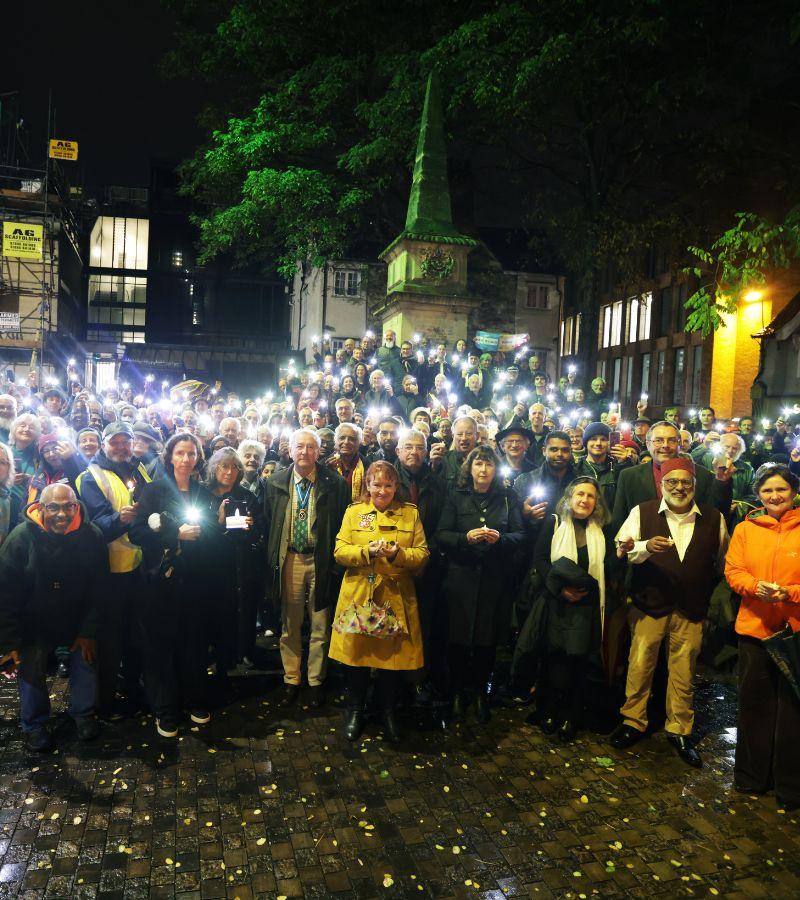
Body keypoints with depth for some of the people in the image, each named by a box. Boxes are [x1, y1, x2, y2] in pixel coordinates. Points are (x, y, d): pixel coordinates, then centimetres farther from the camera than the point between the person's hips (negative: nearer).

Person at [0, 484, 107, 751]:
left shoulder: (91, 536, -15)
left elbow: (98, 588, -6)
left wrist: (89, 630, -7)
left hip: (77, 621, 1)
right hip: (34, 623, -1)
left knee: (86, 664, 0)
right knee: (30, 671, 0)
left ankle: (83, 713, 26)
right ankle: (34, 724, 25)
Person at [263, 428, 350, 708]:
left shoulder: (335, 484, -4)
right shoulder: (276, 483, 4)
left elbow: (343, 525, -2)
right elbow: (268, 524, 8)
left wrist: (334, 559, -6)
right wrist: (273, 558, 3)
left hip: (321, 561, -2)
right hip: (288, 560, 2)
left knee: (320, 627, 8)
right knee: (289, 625, 12)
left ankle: (316, 682, 24)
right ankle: (291, 680, 27)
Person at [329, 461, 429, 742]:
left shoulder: (411, 513, 7)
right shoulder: (354, 511, 7)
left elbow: (422, 555, 1)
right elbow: (340, 551, -1)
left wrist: (398, 554, -18)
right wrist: (367, 551, -18)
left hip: (396, 598, 0)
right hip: (358, 595, 0)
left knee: (395, 654, 5)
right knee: (356, 652, 5)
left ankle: (389, 712, 26)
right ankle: (355, 711, 26)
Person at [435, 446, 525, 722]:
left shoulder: (508, 498, 7)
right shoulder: (456, 497, 5)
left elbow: (520, 535, 2)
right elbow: (441, 535, -2)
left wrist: (500, 538, -18)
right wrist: (466, 537, -19)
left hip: (495, 579, 1)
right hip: (461, 576, 0)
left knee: (487, 639, 6)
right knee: (459, 638, 3)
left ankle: (481, 692, 25)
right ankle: (458, 692, 21)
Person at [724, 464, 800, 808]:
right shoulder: (745, 529, 8)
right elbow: (733, 570, 3)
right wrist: (756, 588, -16)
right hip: (754, 626, 2)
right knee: (754, 705, 13)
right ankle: (751, 777, 28)